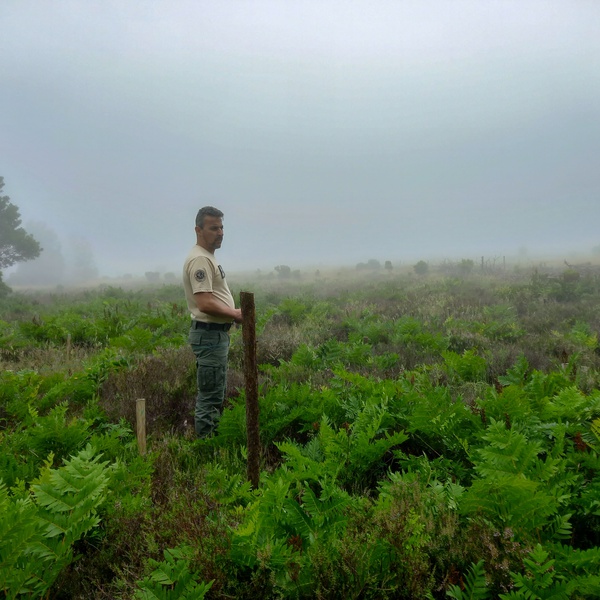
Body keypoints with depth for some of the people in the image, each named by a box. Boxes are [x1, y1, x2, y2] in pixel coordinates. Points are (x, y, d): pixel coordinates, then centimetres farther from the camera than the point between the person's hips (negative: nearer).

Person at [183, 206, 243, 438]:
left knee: (213, 393, 20)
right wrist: (234, 313, -15)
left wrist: (234, 313, 11)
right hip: (209, 334, -11)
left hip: (216, 333, 11)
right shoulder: (200, 259, -18)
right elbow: (205, 304, -26)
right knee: (210, 396, -4)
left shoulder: (208, 257, 17)